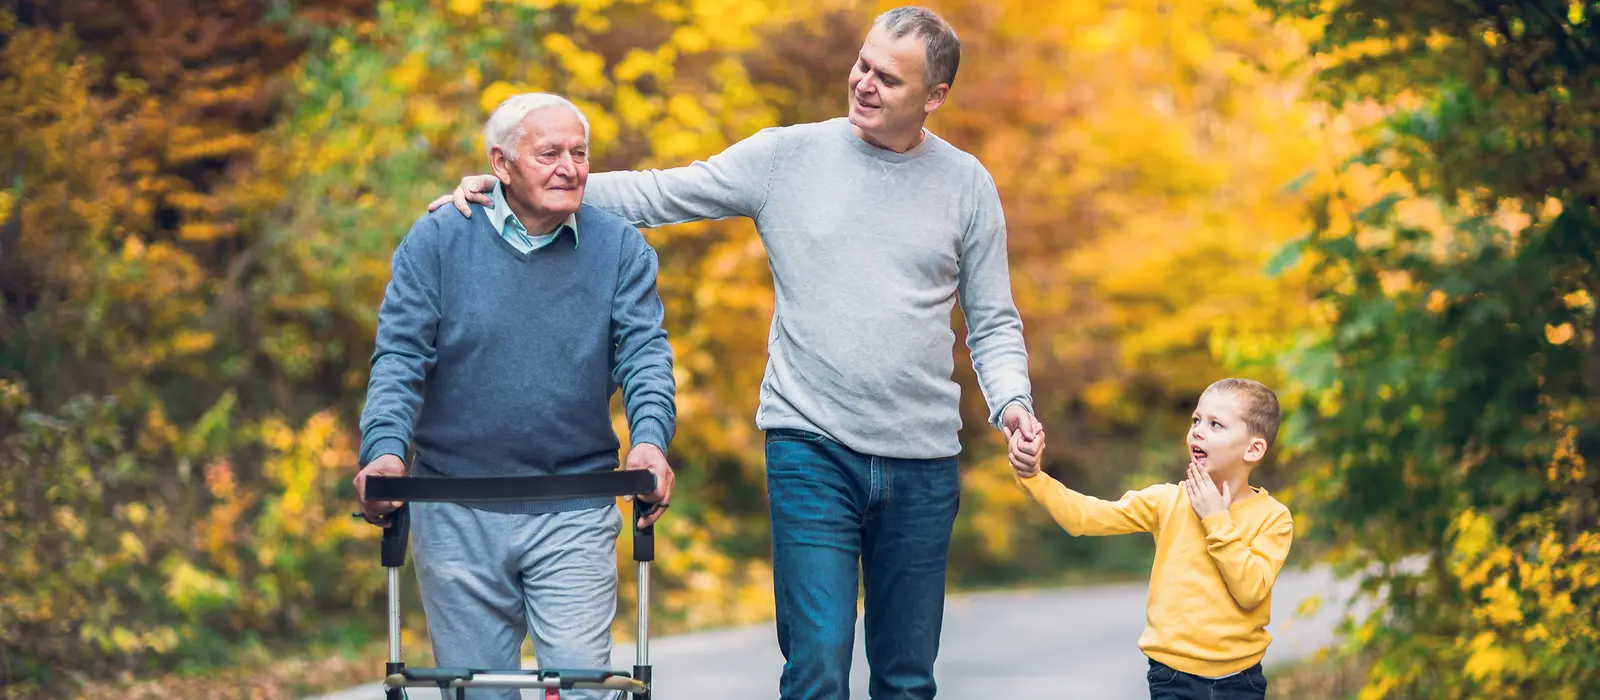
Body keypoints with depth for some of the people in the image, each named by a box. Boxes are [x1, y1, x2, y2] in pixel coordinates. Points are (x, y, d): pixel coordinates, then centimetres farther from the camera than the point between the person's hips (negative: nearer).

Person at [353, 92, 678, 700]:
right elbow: (400, 355, -4)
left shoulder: (619, 249, 4)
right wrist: (384, 450, -21)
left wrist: (650, 439, -23)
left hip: (575, 517, 0)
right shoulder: (438, 240, 0)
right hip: (456, 517, 0)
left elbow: (644, 352, -4)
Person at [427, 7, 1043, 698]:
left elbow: (993, 323, 11)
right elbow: (656, 196, 3)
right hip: (811, 445, -2)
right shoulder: (786, 156, 2)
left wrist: (1011, 401, -9)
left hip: (923, 463, 2)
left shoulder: (966, 184, 6)